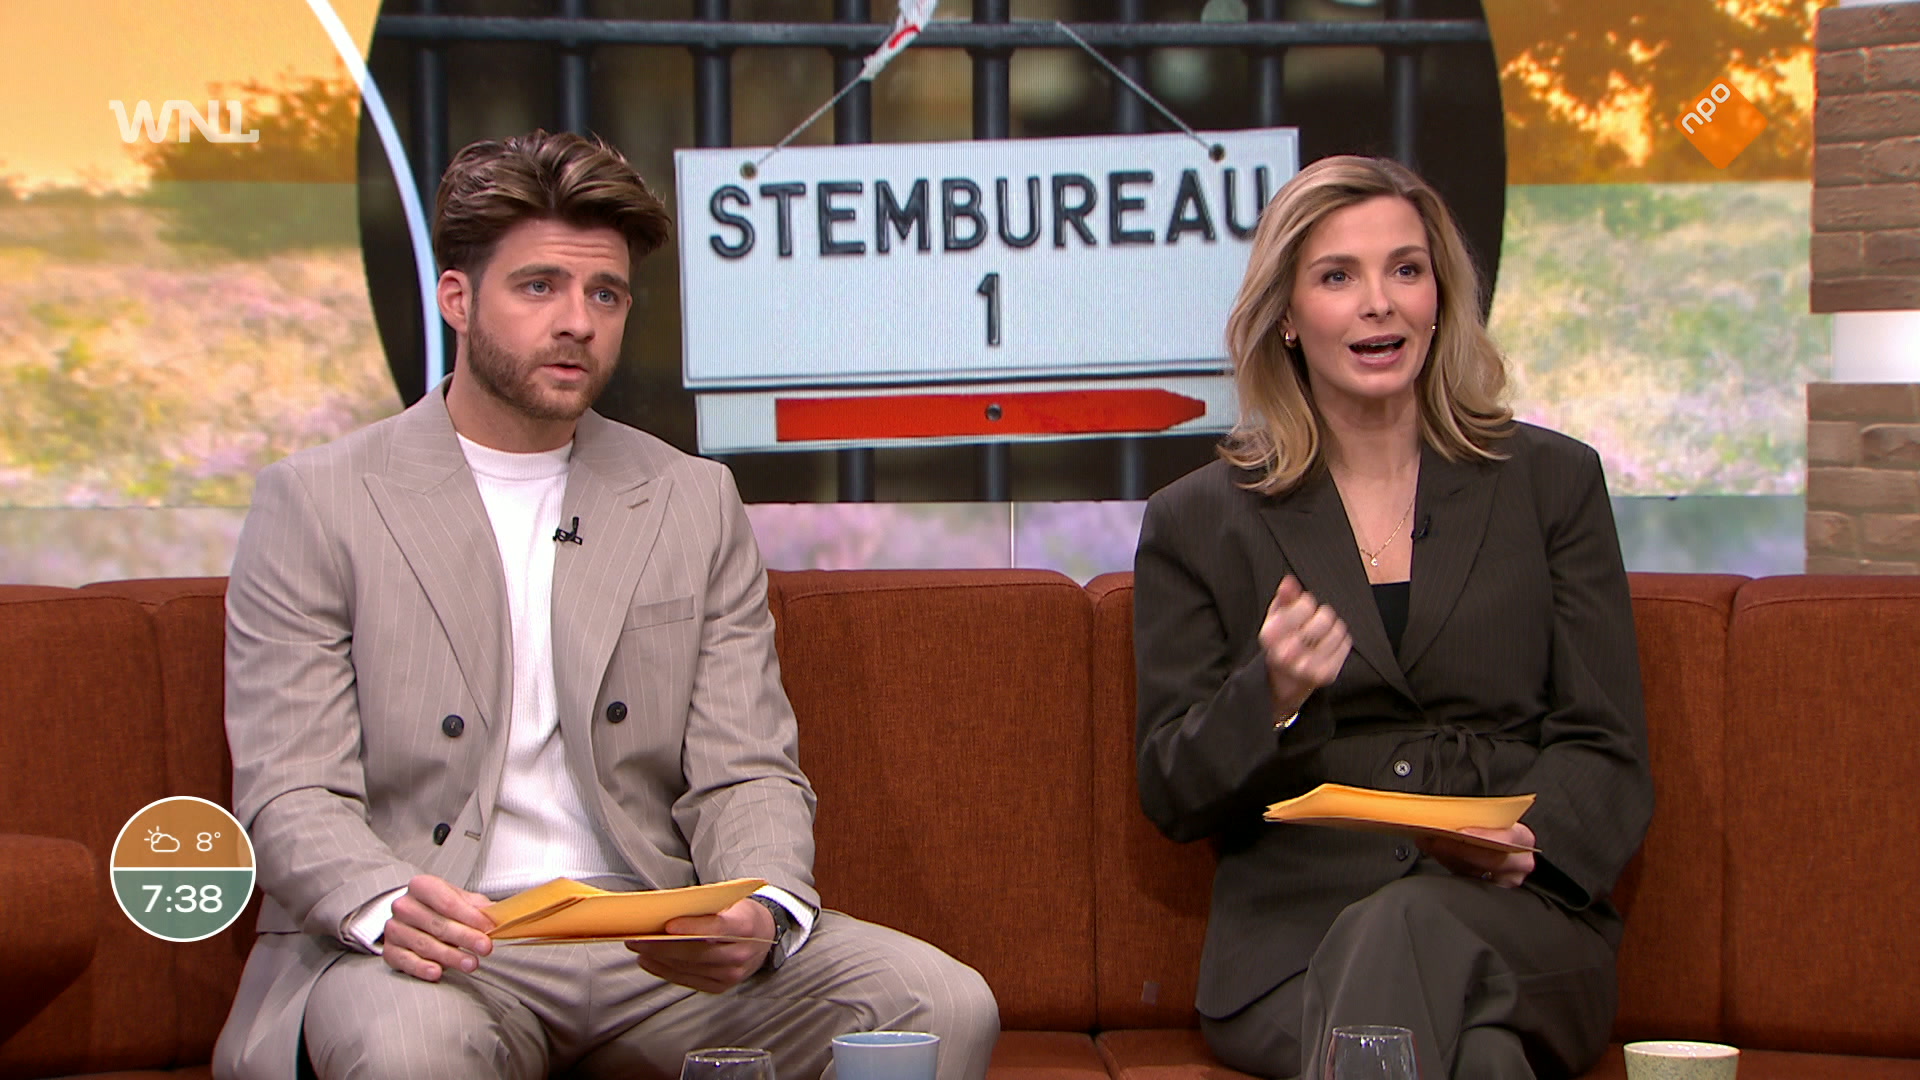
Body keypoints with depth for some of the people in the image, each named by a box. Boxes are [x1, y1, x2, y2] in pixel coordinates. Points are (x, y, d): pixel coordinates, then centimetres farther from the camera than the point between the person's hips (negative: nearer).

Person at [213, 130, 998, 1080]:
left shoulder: (696, 505, 13)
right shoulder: (316, 504, 2)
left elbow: (746, 776, 7)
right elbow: (292, 796, -5)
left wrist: (762, 915, -16)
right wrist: (388, 907, -27)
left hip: (660, 949, 4)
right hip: (434, 958, -3)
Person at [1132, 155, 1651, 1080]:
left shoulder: (1554, 482, 14)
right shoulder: (1197, 524, 12)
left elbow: (1607, 753, 9)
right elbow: (1172, 796, 8)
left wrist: (1530, 845, -15)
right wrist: (1270, 700, -14)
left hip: (1520, 923, 1)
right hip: (1292, 927, -1)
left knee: (1408, 932, -36)